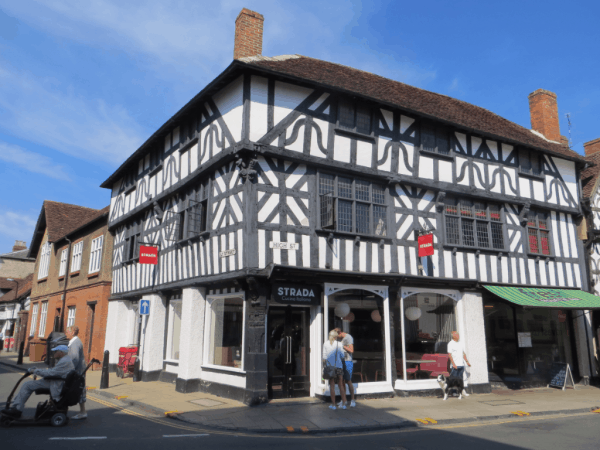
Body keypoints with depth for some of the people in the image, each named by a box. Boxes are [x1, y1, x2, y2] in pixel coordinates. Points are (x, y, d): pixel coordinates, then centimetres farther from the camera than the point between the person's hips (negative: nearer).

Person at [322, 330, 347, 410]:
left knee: (332, 386, 5)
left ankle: (333, 405, 7)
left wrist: (324, 366, 8)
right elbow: (342, 356, 0)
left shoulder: (325, 344, -1)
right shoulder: (339, 344, -2)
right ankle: (343, 404, 11)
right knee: (341, 385, 9)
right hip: (339, 366, 0)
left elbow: (324, 357, -1)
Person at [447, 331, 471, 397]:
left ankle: (462, 390, 15)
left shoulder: (460, 343, 15)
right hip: (455, 365, -6)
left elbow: (463, 353, 20)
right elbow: (449, 354, -11)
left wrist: (467, 361, 14)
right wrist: (453, 363, -18)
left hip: (461, 364, 6)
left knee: (460, 379, 10)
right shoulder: (451, 344, -6)